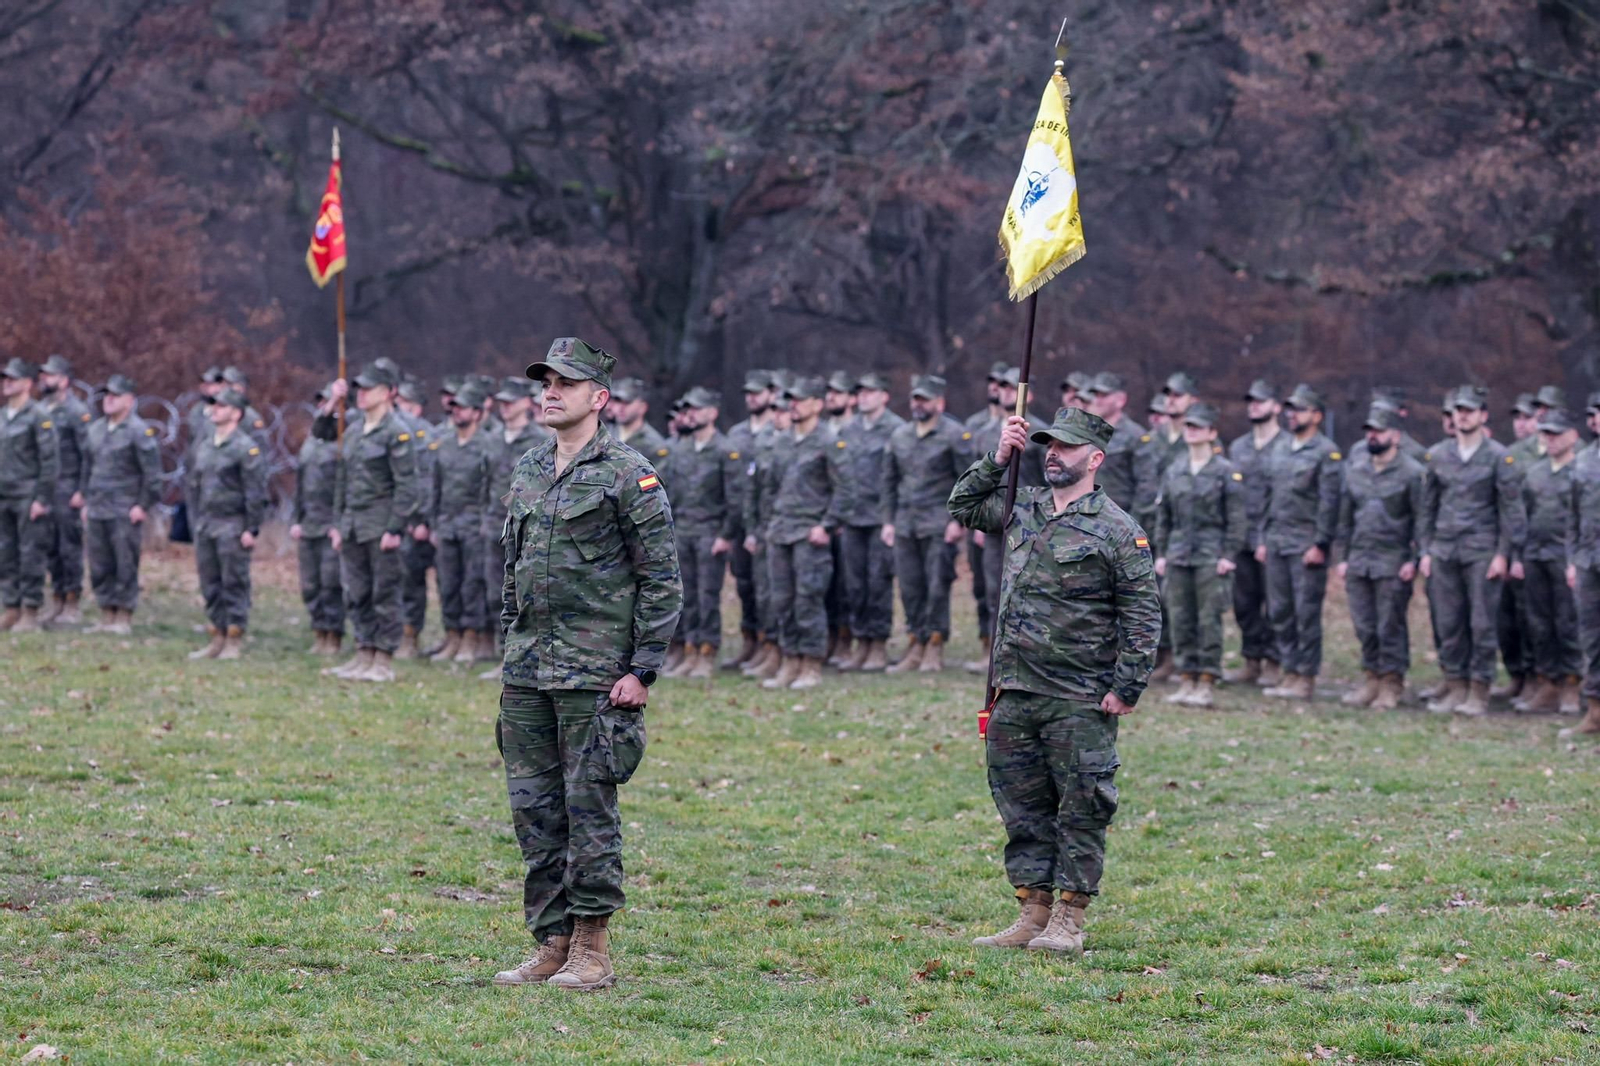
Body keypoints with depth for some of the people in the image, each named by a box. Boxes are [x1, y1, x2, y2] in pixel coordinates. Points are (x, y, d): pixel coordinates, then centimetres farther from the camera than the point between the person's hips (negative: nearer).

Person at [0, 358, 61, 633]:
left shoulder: (39, 416, -8)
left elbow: (49, 459, -11)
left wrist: (42, 498, -15)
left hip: (29, 497, -7)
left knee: (31, 556, -5)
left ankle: (30, 615, -2)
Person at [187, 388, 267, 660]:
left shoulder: (246, 448, -9)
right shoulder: (203, 446, 14)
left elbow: (256, 492, -11)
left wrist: (251, 529, -15)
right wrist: (195, 521, 15)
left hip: (232, 526, -7)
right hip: (205, 525, 7)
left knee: (234, 584, -3)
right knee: (210, 584, 9)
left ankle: (234, 642, 0)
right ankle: (217, 639, 15)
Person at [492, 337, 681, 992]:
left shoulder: (628, 476, -7)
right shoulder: (528, 471, 13)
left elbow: (663, 580, -8)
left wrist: (643, 669, -12)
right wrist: (510, 650, 18)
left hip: (594, 672, -7)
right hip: (526, 674, 7)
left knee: (589, 809, -4)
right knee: (533, 810, 8)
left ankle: (592, 951, 3)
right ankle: (551, 944, 15)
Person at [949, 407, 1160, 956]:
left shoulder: (1118, 531, -7)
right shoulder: (1022, 509, 11)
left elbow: (1143, 617, -7)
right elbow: (963, 506, 25)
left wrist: (1126, 688, -12)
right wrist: (997, 460, 10)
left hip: (1079, 701, -6)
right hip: (1015, 693, 6)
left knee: (1081, 809, 0)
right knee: (1023, 807, 9)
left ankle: (1069, 919, 5)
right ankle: (1033, 912, 17)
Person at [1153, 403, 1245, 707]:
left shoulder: (1226, 473, -1)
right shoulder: (1174, 472, 12)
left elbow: (1236, 518, -3)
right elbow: (1163, 516, 16)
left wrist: (1229, 556, -10)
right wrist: (1161, 553, 9)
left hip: (1211, 556, -5)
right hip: (1178, 555, 5)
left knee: (1209, 619, -5)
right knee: (1181, 619, 5)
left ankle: (1207, 684, -2)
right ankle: (1187, 680, 11)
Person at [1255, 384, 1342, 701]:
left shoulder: (1326, 453, -6)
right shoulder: (1279, 453, 16)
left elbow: (1329, 502, -11)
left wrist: (1320, 544, -16)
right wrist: (1262, 539, 14)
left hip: (1307, 546, -7)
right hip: (1277, 544, 7)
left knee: (1307, 613, -5)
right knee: (1280, 612, 7)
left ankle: (1306, 677, -2)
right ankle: (1290, 672, 14)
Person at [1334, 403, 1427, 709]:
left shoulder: (1412, 472, -5)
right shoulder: (1355, 468, 11)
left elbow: (1422, 519, -6)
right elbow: (1345, 515, 16)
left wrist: (1415, 559, -13)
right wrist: (1343, 557, 13)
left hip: (1393, 563, -5)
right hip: (1359, 561, 5)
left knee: (1390, 626, -3)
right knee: (1364, 626, 6)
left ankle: (1391, 685, 5)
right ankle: (1371, 679, 17)